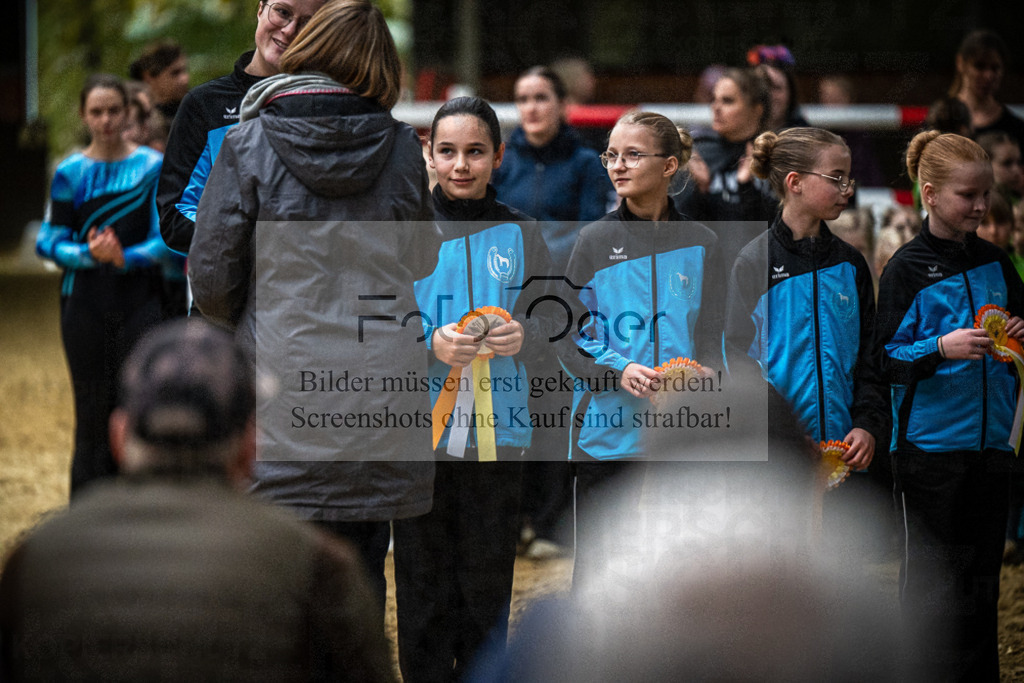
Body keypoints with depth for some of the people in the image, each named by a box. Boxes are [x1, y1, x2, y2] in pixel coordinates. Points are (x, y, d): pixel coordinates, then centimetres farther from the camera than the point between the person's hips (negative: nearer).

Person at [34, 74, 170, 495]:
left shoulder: (153, 167, 2)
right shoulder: (70, 173, 3)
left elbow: (165, 239, -1)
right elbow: (48, 242, 1)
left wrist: (125, 257, -19)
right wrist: (87, 254, -17)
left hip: (139, 299, -1)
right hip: (85, 301, 1)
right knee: (92, 411, 2)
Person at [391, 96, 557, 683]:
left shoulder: (521, 234, 7)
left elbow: (546, 320, 4)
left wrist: (522, 335, -18)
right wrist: (429, 345, -20)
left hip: (499, 430, 1)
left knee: (488, 577, 5)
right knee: (424, 582, 1)